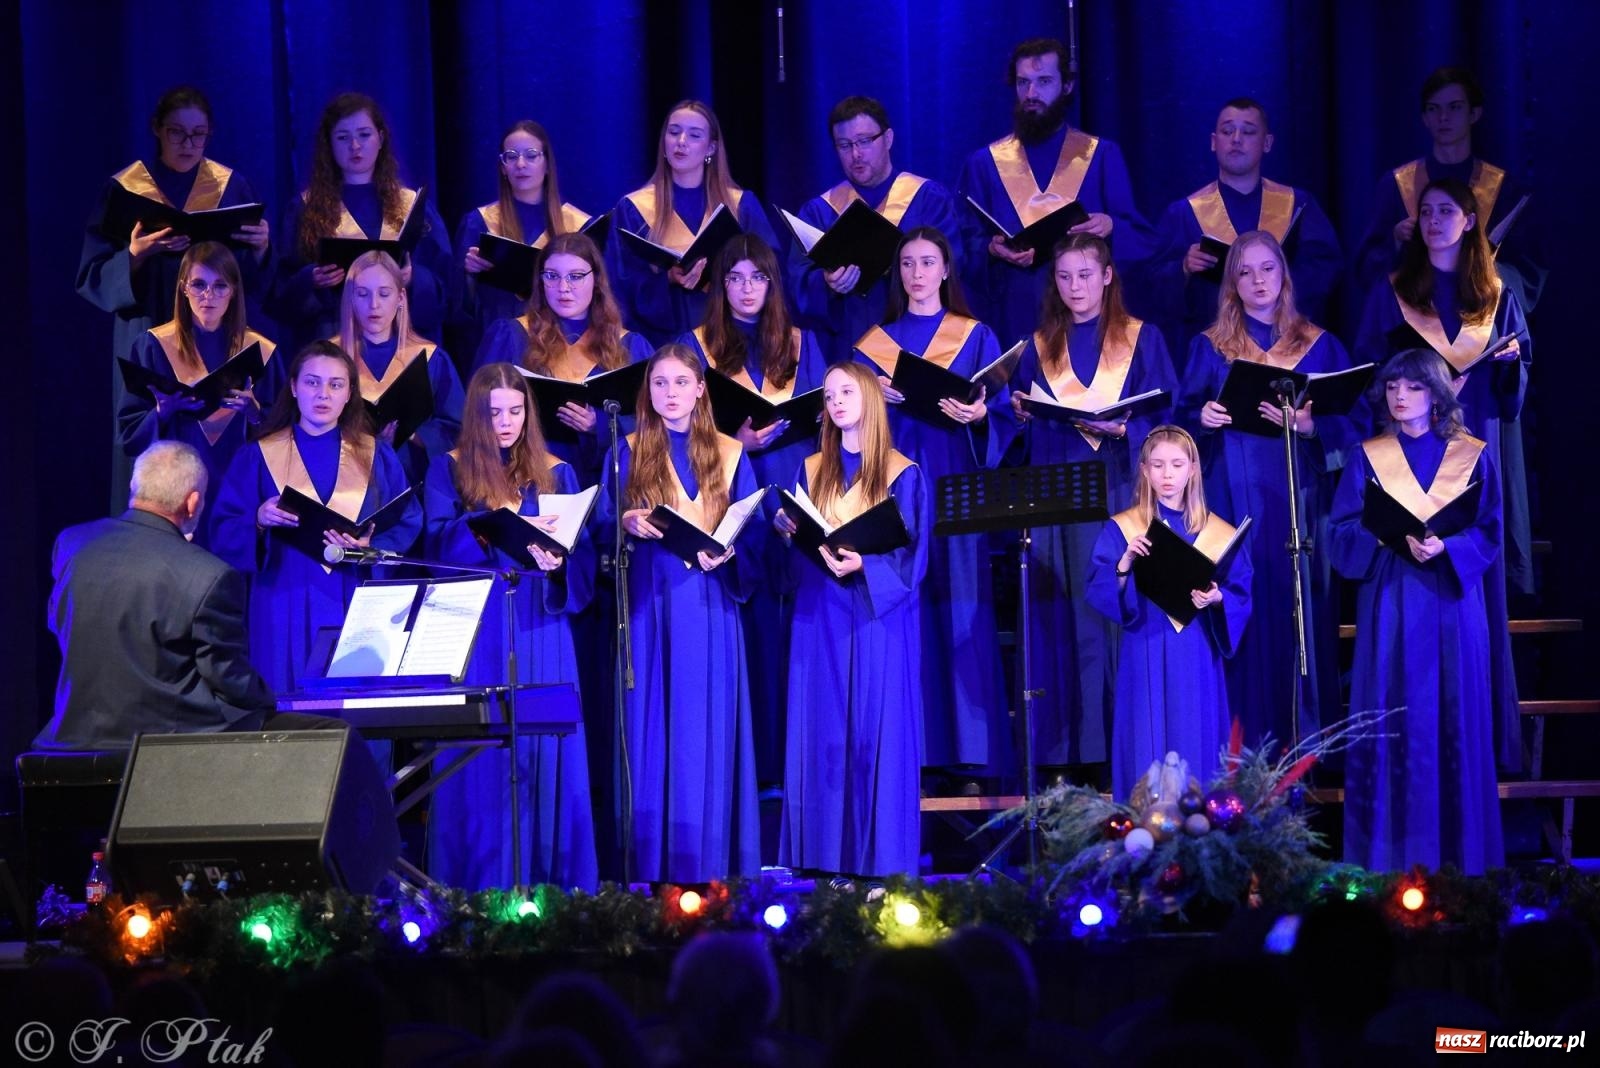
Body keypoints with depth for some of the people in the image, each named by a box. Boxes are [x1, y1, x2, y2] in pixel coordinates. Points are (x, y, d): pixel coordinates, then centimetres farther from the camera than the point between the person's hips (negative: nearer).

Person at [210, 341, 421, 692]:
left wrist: (369, 547, -15)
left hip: (360, 608, 1)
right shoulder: (257, 457, 7)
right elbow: (224, 536, 2)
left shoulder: (377, 457, 12)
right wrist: (258, 521, -19)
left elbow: (407, 525, 5)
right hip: (286, 609, -1)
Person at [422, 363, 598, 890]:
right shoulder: (449, 470, 6)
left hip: (539, 629, 2)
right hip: (474, 628, -1)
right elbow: (442, 543, -8)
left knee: (543, 748, -2)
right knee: (480, 752, -5)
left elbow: (584, 554, 5)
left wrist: (557, 562, -18)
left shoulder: (554, 473, 12)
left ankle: (546, 881, 0)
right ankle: (479, 883, -2)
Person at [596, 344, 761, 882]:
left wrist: (728, 552, -14)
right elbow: (601, 522, 3)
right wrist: (627, 523, -18)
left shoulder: (730, 456, 10)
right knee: (652, 725, -2)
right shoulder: (628, 453, 7)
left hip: (710, 605, 1)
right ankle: (653, 863, 1)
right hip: (648, 604, -1)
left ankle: (708, 861, 3)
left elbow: (753, 531, 7)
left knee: (709, 730, -1)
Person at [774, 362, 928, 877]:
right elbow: (793, 547, 11)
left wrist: (864, 565, -21)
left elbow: (911, 554, -5)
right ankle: (822, 859, 4)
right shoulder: (810, 471, 13)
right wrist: (785, 528, -11)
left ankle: (880, 860, -2)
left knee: (878, 732, -5)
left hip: (878, 619, -3)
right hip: (820, 620, 4)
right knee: (821, 735, 1)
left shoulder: (901, 474, 1)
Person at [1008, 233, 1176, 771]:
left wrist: (1123, 429, -16)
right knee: (1065, 619, -2)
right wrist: (1022, 414, -8)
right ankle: (1072, 743, 1)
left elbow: (1164, 417, 1)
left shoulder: (1142, 339, 7)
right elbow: (1025, 426, 14)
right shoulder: (1040, 347, 15)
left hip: (1122, 490, -2)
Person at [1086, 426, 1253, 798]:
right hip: (1145, 659, -2)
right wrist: (1124, 564, -23)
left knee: (1197, 751, 3)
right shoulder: (1121, 529, 1)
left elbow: (1242, 597, 3)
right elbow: (1097, 594, -6)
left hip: (1197, 659, 2)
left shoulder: (1219, 533, 6)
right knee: (1148, 755, -3)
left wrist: (1218, 599, -18)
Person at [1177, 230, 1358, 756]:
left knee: (1298, 608, -4)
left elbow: (1347, 422, 2)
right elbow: (1184, 419, 7)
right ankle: (1243, 747, 0)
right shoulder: (1210, 348, 10)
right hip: (1233, 497, 0)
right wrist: (1204, 418, -15)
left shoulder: (1319, 346, 8)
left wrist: (1306, 424, -17)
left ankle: (1305, 743, 3)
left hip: (1298, 498, 0)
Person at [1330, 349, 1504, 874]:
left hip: (1451, 602, 0)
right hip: (1390, 606, 0)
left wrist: (1446, 546, -17)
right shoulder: (1368, 457, 6)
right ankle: (1392, 858, 0)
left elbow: (1489, 533, 2)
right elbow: (1345, 532, 0)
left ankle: (1455, 850, 7)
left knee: (1453, 721, 1)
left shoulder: (1472, 457, 5)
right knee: (1393, 724, -3)